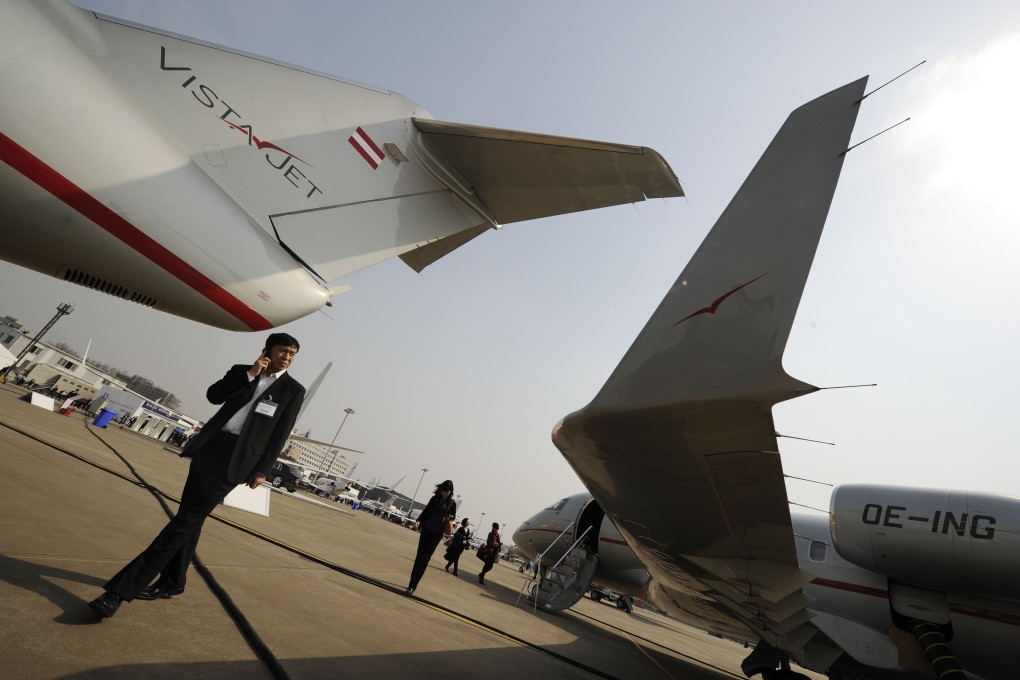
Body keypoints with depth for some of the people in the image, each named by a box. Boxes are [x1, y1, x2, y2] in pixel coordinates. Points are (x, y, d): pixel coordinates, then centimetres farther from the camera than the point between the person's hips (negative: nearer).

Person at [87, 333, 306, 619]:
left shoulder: (293, 390, -2)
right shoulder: (242, 371, 10)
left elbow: (281, 435, -3)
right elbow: (213, 395, -3)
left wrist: (262, 470, -5)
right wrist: (249, 374, -10)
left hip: (236, 456, -5)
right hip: (210, 445, 5)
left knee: (186, 520, -6)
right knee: (190, 518, 14)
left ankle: (121, 589, -1)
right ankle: (172, 583, 31)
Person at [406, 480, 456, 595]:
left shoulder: (452, 503, -1)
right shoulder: (435, 498, 0)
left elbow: (452, 518, 10)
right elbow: (426, 511, 2)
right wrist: (419, 521, -14)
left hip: (437, 533, -2)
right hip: (426, 530, 2)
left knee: (425, 557, -5)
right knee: (419, 555, 4)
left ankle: (413, 585, 0)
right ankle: (412, 583, 14)